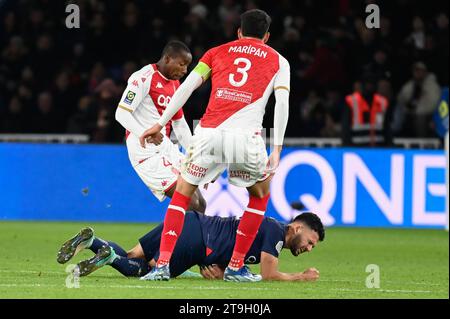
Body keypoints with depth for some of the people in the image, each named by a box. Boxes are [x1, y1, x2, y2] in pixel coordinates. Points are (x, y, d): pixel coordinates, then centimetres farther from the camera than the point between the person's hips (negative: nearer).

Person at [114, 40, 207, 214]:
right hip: (146, 152, -9)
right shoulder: (144, 78, -11)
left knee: (199, 204, 4)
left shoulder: (175, 85, 17)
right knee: (189, 204, -18)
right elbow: (121, 114, -17)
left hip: (166, 147, 9)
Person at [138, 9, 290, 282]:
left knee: (182, 194, 18)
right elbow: (282, 103, 5)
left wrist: (160, 124, 15)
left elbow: (187, 87, 14)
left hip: (208, 134, 1)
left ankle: (163, 264, 3)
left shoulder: (217, 52, 23)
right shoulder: (278, 61, 19)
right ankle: (236, 267, 18)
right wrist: (277, 149, 2)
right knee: (260, 195, 24)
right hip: (246, 137, -1)